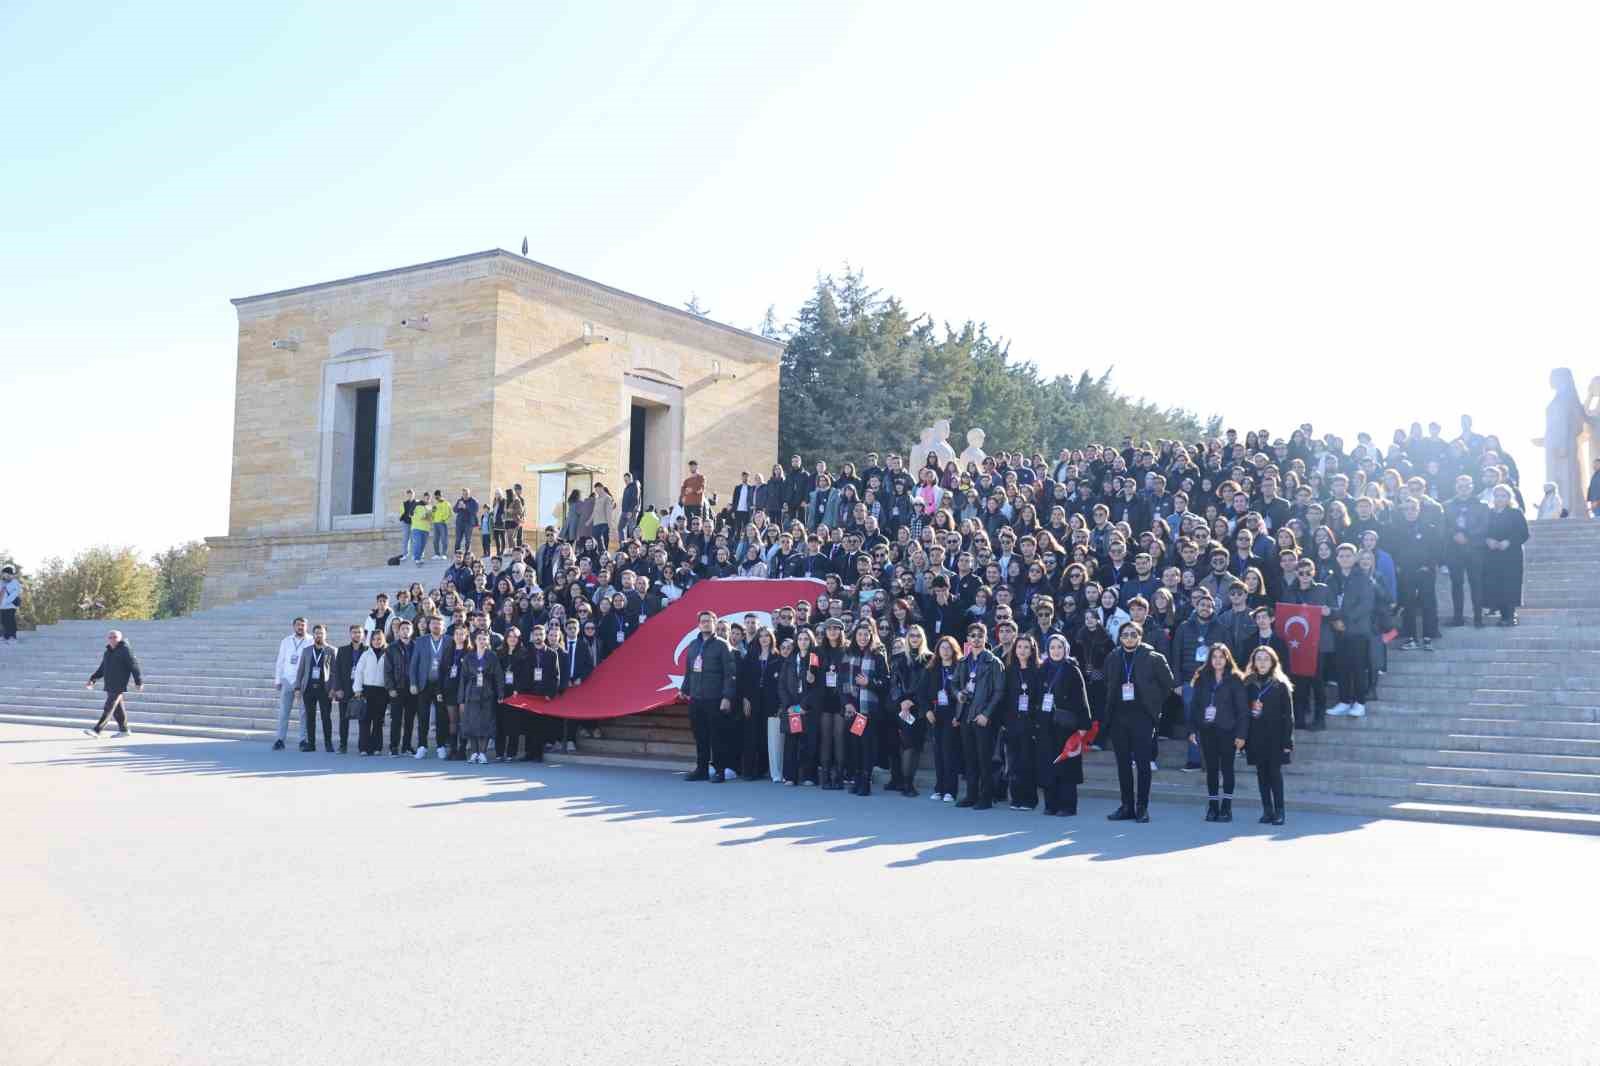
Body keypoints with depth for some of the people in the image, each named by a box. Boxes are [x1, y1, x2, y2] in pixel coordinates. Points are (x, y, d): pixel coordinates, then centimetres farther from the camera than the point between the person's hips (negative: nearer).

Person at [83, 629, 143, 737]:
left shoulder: (125, 650, -7)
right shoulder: (107, 652, 16)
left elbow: (134, 666, -10)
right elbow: (101, 669, 21)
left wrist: (139, 682, -12)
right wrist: (92, 680, 10)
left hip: (119, 686, -8)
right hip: (109, 686, 8)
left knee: (109, 708, -12)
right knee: (117, 708, 12)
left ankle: (97, 731, -19)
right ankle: (123, 730, 21)